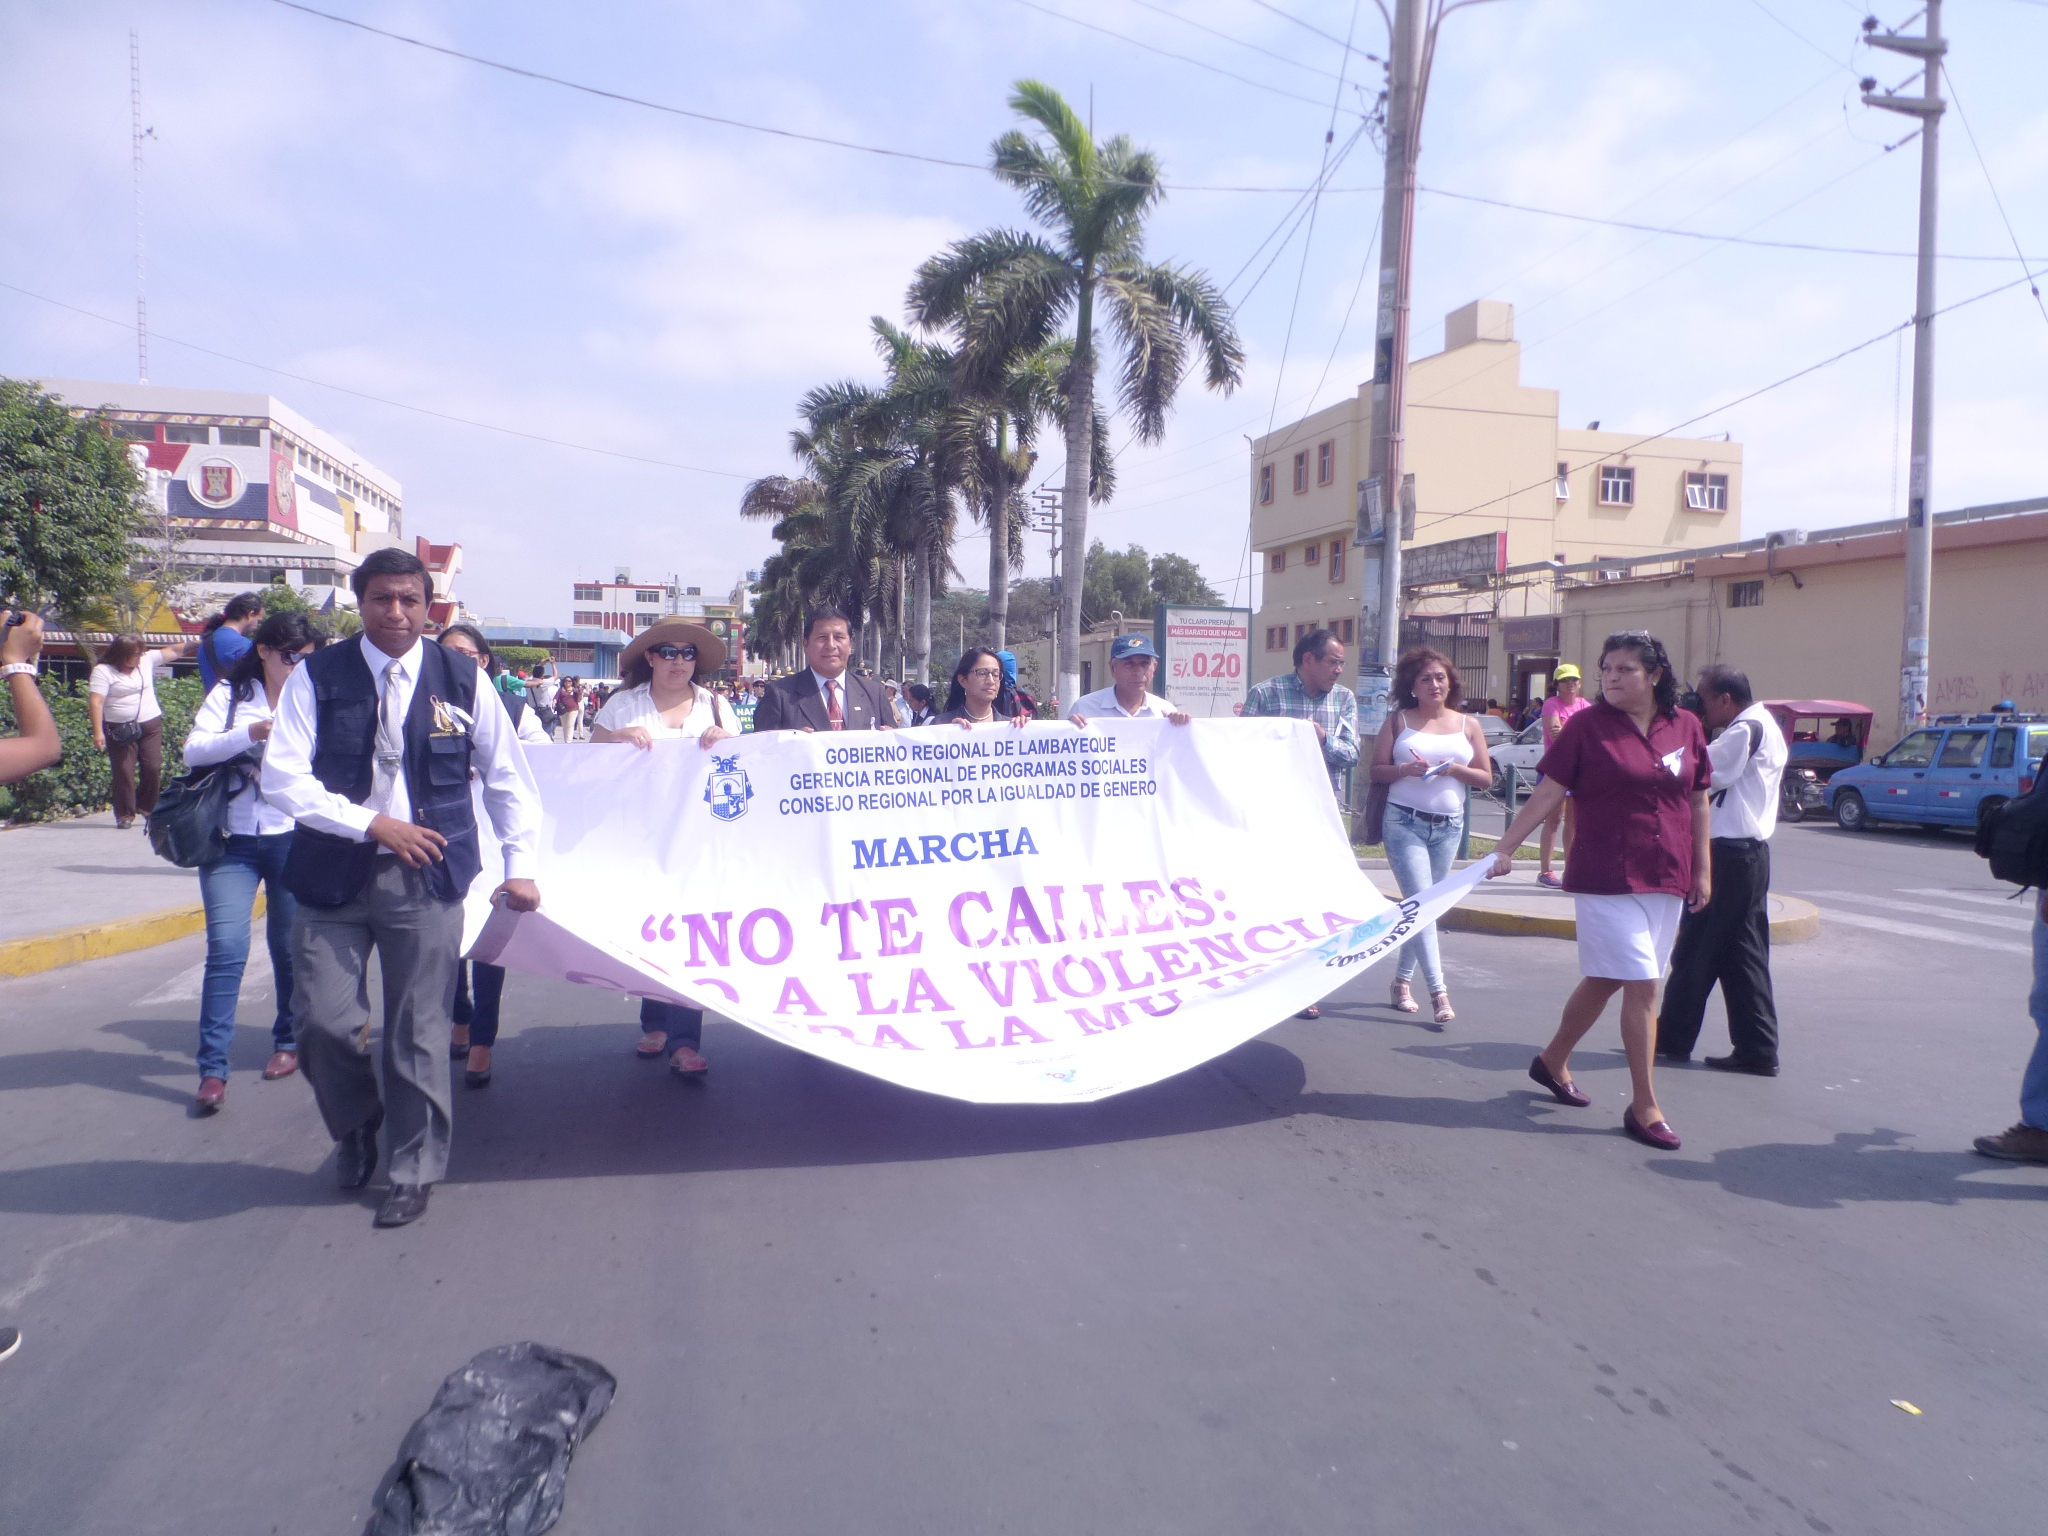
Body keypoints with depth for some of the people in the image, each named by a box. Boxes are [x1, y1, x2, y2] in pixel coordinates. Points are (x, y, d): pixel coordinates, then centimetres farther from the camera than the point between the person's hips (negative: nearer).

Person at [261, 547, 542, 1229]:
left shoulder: (462, 680, 2)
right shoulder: (317, 678, 0)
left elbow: (509, 777, 8)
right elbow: (283, 777, -6)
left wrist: (520, 865, 1)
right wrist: (373, 824, -15)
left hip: (426, 877, 0)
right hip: (334, 874, 1)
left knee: (419, 1032, 3)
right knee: (323, 1021, -2)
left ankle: (414, 1173, 21)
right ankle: (355, 1127, 31)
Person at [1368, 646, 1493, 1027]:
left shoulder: (1468, 724, 8)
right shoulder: (1398, 721, 4)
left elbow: (1486, 777, 7)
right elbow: (1376, 771, 1)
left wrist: (1454, 769, -11)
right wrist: (1406, 769, -17)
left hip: (1449, 826, 3)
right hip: (1404, 821, -3)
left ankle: (1402, 980, 22)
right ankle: (1438, 992, -13)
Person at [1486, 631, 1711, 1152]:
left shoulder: (1685, 727, 6)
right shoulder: (1588, 726, -5)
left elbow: (1698, 801, 12)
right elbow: (1548, 793, -7)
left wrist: (1702, 869, 11)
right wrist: (1504, 848, -12)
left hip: (1665, 880, 5)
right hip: (1606, 878, -4)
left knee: (1604, 980, 13)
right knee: (1642, 985, -7)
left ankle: (1553, 1061, 33)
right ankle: (1644, 1107, 5)